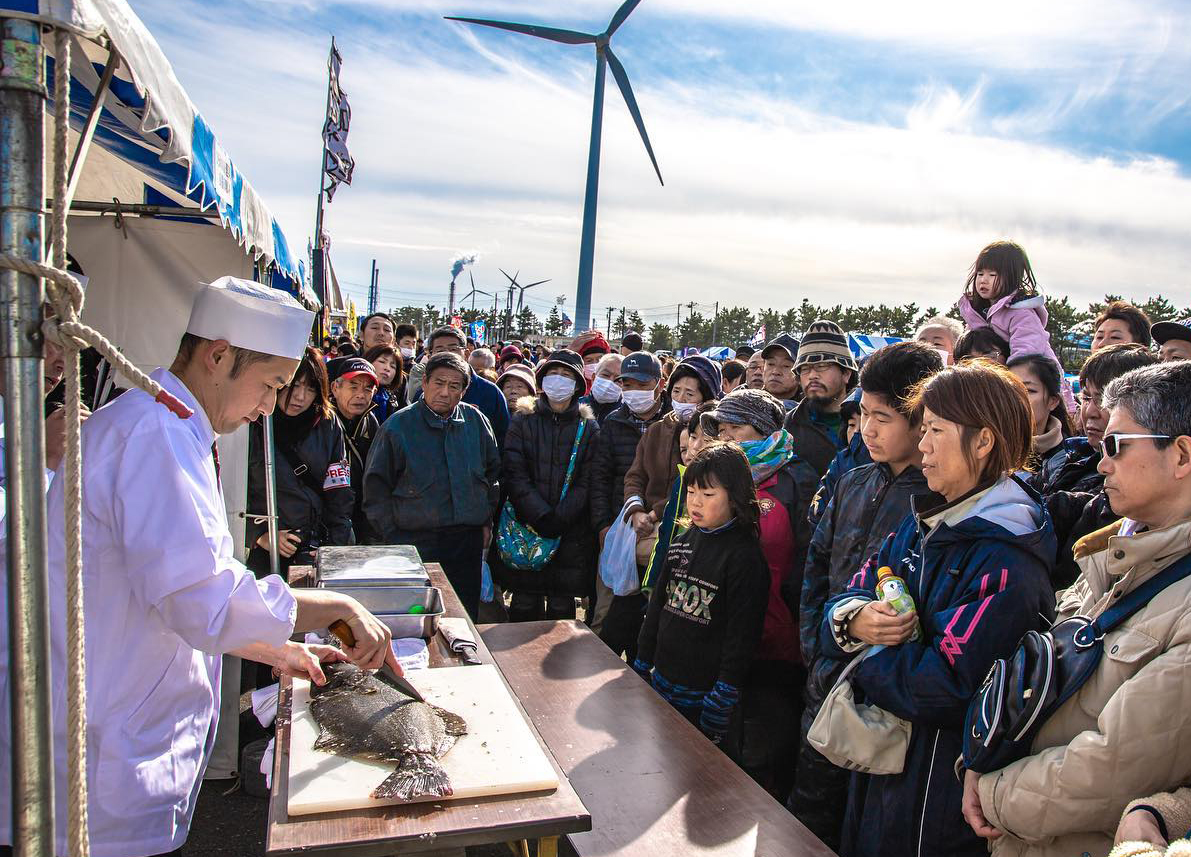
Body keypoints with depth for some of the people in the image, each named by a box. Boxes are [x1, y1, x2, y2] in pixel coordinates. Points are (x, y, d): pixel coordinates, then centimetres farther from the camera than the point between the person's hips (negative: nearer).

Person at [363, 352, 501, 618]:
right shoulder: (398, 425, -5)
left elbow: (493, 471, 15)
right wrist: (391, 537, -3)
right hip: (416, 541, -3)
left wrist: (487, 521, 12)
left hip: (469, 540, 3)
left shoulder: (475, 420, 3)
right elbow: (376, 486, -1)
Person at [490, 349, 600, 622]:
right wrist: (542, 516, -14)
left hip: (571, 531, 0)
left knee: (562, 606, 4)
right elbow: (514, 475, -3)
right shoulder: (523, 421, 6)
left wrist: (559, 518, -13)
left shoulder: (588, 428, 7)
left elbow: (586, 482, 0)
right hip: (525, 526, 0)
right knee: (524, 605, 1)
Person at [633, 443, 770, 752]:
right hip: (662, 686, 7)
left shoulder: (744, 555, -14)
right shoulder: (681, 543, 7)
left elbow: (741, 636, -15)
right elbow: (656, 607, 13)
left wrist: (722, 701, -16)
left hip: (706, 697, -6)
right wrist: (642, 667, 13)